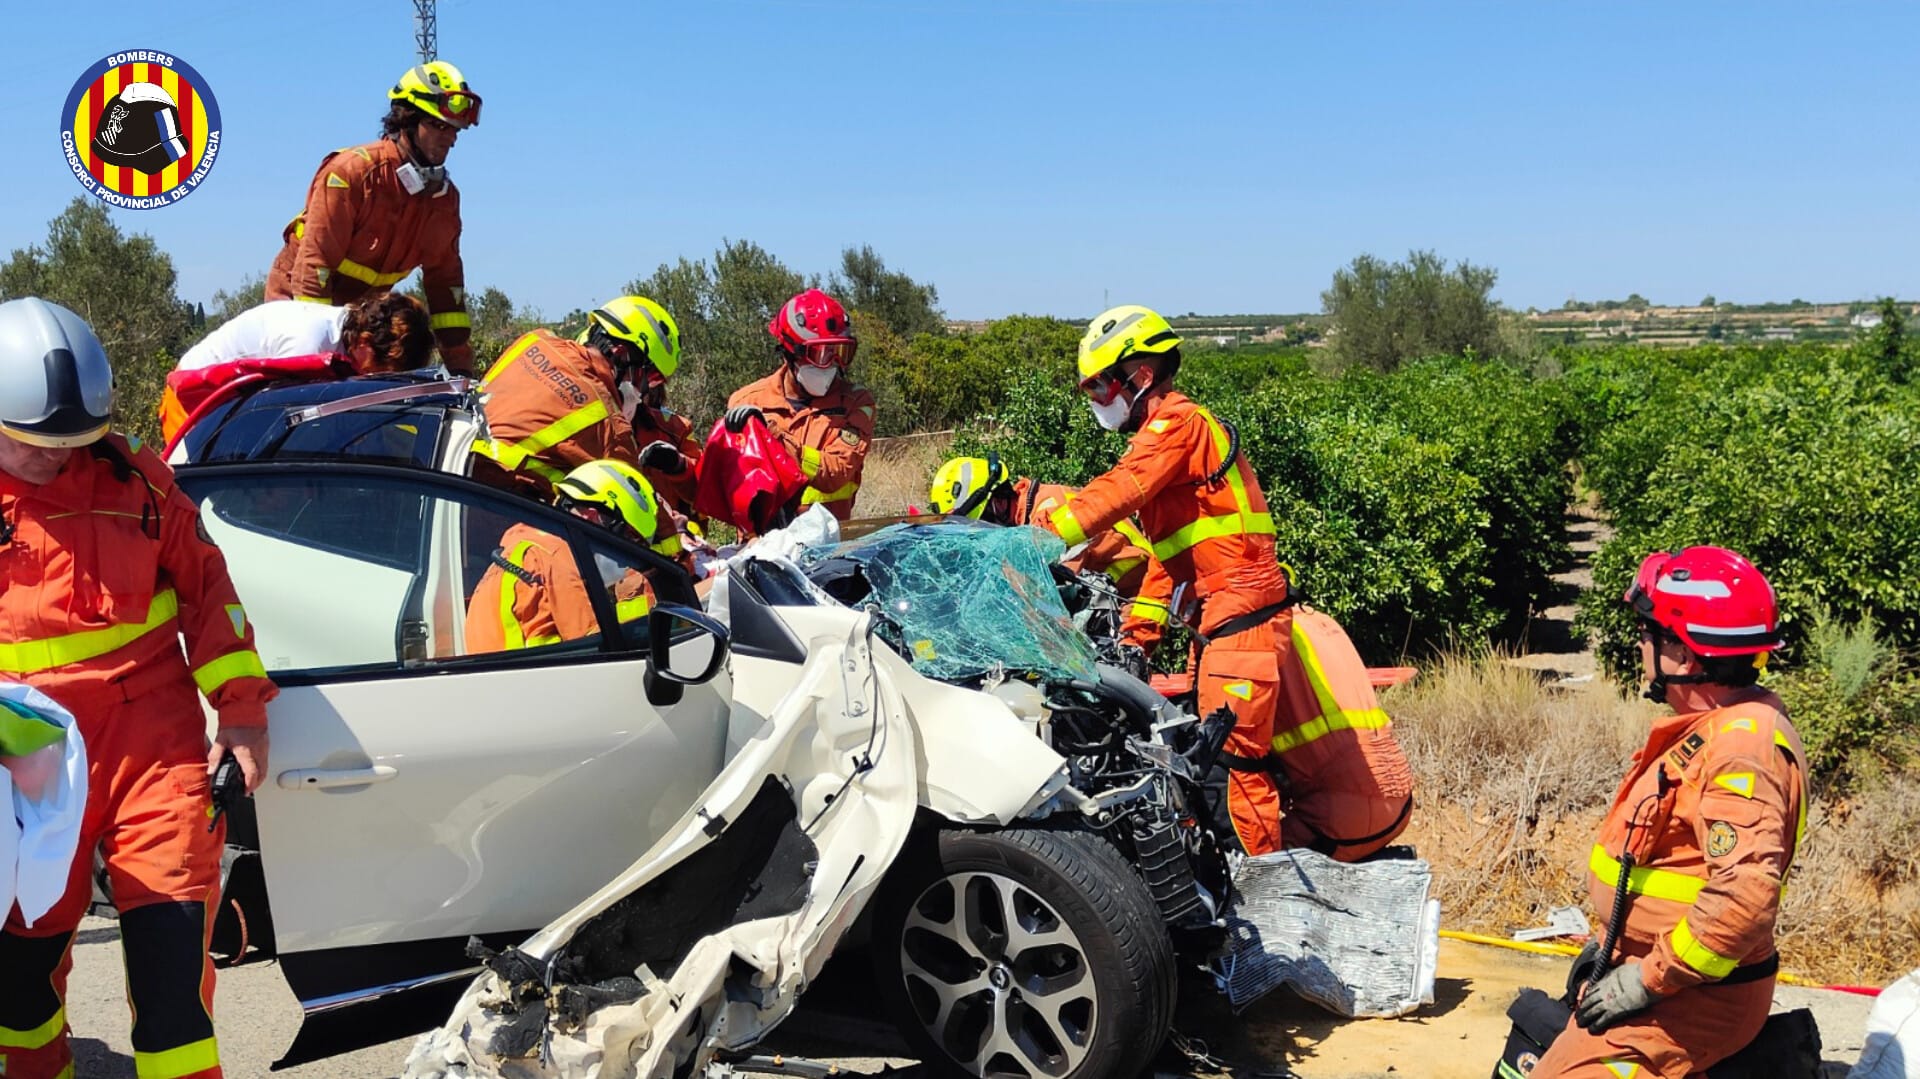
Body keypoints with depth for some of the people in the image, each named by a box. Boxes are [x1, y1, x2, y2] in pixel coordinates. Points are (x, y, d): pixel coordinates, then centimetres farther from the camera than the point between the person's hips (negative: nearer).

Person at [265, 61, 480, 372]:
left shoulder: (445, 196, -1)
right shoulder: (351, 171, -20)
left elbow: (445, 280, 3)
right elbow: (314, 262, -23)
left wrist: (460, 363, -3)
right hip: (300, 300, -6)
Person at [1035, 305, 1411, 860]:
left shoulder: (1176, 423, -8)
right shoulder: (1161, 437, 23)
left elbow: (1117, 493, -24)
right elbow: (1159, 549, 23)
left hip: (1241, 604, -11)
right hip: (1227, 610, 11)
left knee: (1229, 753, -10)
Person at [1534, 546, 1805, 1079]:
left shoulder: (1741, 749, -24)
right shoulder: (1714, 725, 9)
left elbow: (1745, 896, -32)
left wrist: (1648, 980, -23)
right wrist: (1615, 945, 18)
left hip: (1693, 997, -10)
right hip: (1645, 962, 10)